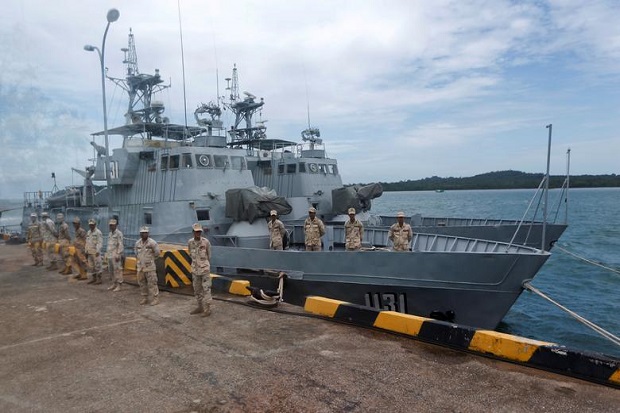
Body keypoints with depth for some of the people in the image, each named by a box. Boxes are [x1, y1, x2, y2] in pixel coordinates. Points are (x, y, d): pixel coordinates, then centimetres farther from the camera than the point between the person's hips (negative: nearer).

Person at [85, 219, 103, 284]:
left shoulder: (98, 232, -10)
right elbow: (87, 242, 21)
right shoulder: (88, 232, 15)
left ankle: (99, 279, -1)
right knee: (91, 266, 12)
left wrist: (97, 251, -24)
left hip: (96, 252, -8)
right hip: (90, 252, 8)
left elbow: (100, 243, -17)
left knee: (97, 266, -5)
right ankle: (93, 278, 21)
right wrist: (86, 251, 17)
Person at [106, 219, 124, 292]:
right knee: (111, 270, 10)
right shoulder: (109, 233, 16)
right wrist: (107, 253, 17)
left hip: (115, 255, -8)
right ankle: (114, 284, 20)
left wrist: (118, 255, -18)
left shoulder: (119, 233, -9)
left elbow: (120, 245, -14)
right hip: (110, 255, 8)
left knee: (117, 270, -7)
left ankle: (118, 285, -4)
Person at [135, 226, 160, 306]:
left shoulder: (152, 242, -10)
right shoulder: (137, 243, 7)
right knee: (142, 283, 10)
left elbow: (157, 253, -4)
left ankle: (155, 298, 1)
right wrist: (138, 258, 16)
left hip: (150, 267, -5)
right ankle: (144, 298, 22)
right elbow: (136, 251, 25)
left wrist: (150, 259, 5)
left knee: (152, 283, -5)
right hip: (140, 267, 5)